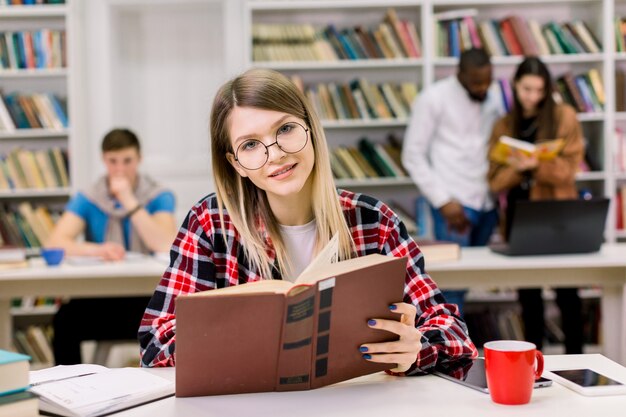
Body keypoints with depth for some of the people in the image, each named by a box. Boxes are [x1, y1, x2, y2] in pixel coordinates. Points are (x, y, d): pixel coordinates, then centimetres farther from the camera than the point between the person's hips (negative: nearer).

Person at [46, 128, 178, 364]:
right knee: (65, 320, -30)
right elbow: (54, 243, -9)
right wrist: (97, 250, -28)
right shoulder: (87, 200, 6)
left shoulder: (160, 198, 4)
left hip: (145, 297, -1)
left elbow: (166, 246, -13)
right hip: (99, 298, 1)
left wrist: (129, 200, -16)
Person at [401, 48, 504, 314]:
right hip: (455, 203, -6)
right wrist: (442, 201, -12)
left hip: (487, 202, 6)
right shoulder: (433, 99, -6)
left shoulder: (494, 95, 11)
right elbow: (413, 156, -6)